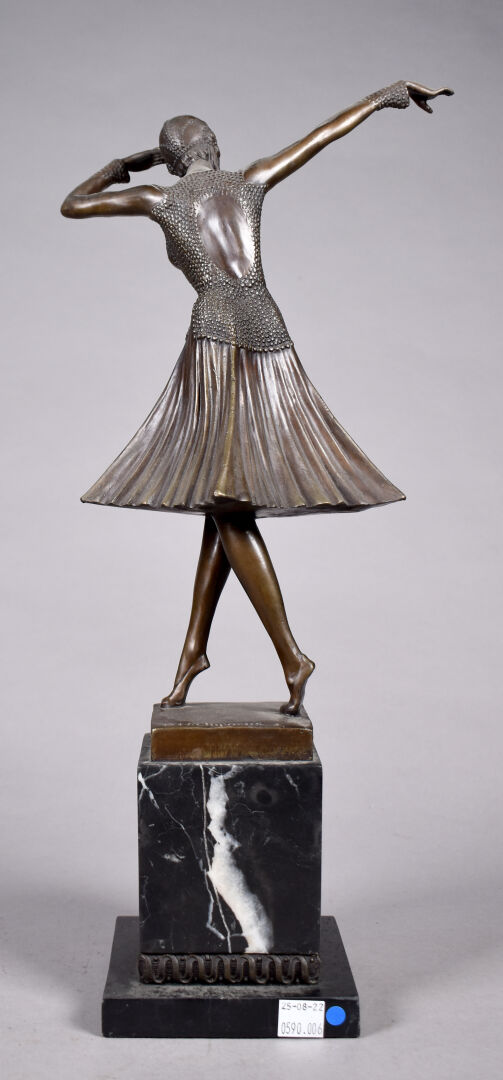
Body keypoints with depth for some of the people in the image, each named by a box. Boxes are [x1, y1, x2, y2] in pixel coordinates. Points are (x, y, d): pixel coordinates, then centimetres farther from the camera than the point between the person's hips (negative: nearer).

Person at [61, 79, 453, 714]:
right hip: (270, 340, 5)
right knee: (228, 499, 8)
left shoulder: (161, 199, 9)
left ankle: (290, 655, -12)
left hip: (216, 343, -5)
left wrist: (123, 165, 36)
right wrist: (388, 94, 38)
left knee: (228, 506, -5)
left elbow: (71, 206, 21)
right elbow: (325, 133, 27)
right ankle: (193, 647, 11)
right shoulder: (249, 184, 17)